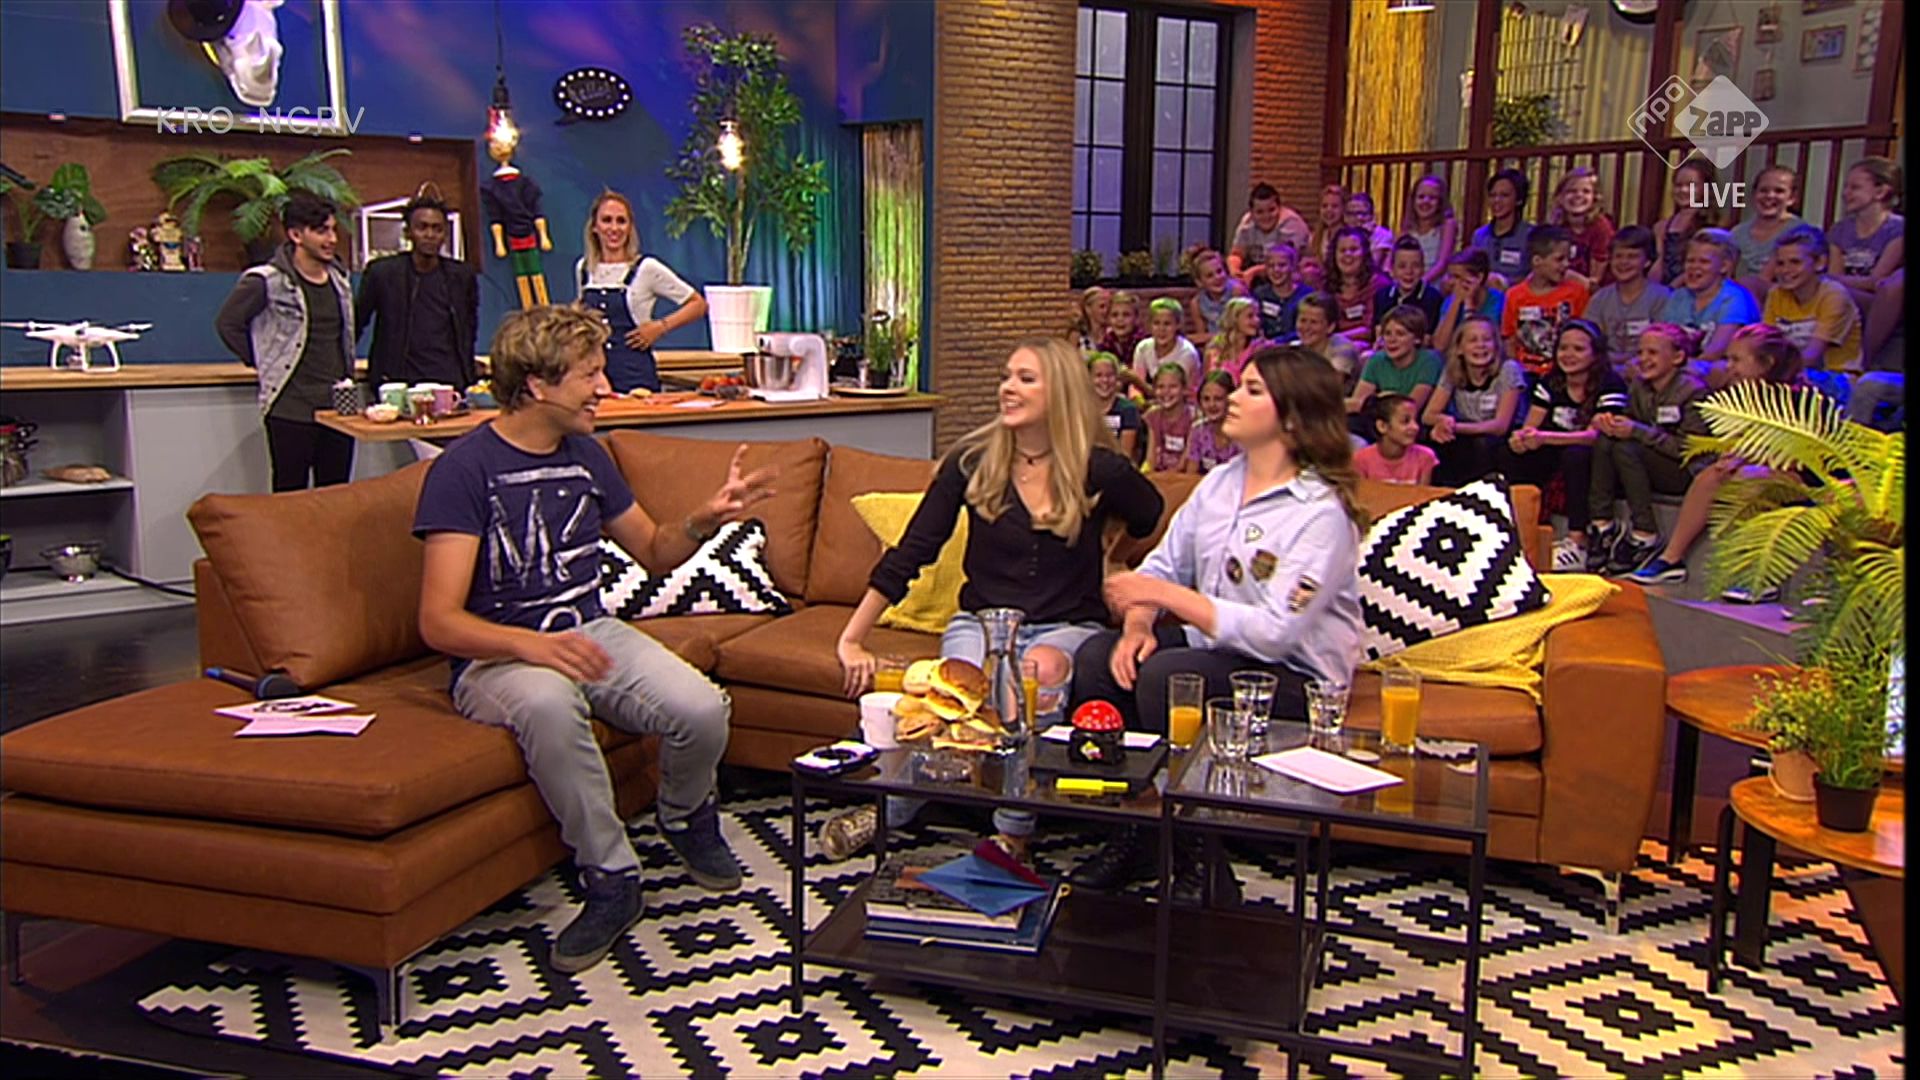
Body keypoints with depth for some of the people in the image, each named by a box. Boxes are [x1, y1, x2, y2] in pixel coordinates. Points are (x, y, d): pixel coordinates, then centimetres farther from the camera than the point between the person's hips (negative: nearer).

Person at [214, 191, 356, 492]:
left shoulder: (339, 278, 10)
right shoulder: (267, 281, -9)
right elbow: (227, 323, -3)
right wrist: (262, 363, -1)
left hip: (338, 408, 6)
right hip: (291, 411, -5)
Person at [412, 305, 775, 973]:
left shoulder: (585, 456, 9)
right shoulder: (465, 468, -11)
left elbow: (655, 552, 21)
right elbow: (439, 622, -18)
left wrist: (705, 520, -1)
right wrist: (533, 645, -36)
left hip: (591, 633, 5)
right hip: (497, 657, -5)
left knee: (702, 709, -23)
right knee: (548, 704, -41)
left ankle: (686, 819, 12)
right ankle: (611, 878, -20)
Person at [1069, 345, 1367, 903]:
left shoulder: (1323, 512, -17)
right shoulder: (1219, 483, 8)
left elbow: (1275, 632, -25)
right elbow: (1163, 565, 9)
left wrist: (1167, 595, -23)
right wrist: (1137, 625, -12)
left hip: (1293, 677, -7)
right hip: (1212, 646, 8)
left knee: (1166, 677, -32)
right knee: (1096, 657, -14)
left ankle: (1189, 853, -14)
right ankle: (1131, 833, -4)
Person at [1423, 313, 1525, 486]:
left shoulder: (1508, 370, -13)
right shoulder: (1452, 372, -3)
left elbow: (1501, 425, -18)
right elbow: (1428, 415, -5)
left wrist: (1456, 427, -32)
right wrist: (1444, 420, -30)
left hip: (1502, 443, -3)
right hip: (1467, 443, 3)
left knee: (1481, 443, -34)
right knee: (1434, 438, -25)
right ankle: (1440, 490, -9)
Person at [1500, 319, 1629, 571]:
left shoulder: (1610, 385, -15)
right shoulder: (1549, 383, 3)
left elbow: (1595, 434, -27)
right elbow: (1529, 427, -3)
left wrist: (1543, 437, -40)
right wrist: (1520, 438, -30)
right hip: (1556, 458, 6)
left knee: (1576, 455, -37)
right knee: (1511, 455, -17)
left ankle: (1577, 543, -37)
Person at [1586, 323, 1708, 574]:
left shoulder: (1693, 391, -13)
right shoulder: (1638, 386, 6)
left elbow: (1690, 448, -20)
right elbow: (1630, 430, 8)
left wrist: (1637, 431, -26)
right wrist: (1608, 423, -16)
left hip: (1685, 473, -6)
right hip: (1650, 466, 6)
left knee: (1625, 448, -29)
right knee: (1604, 441, -20)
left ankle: (1645, 536, -24)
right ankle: (1602, 525, -18)